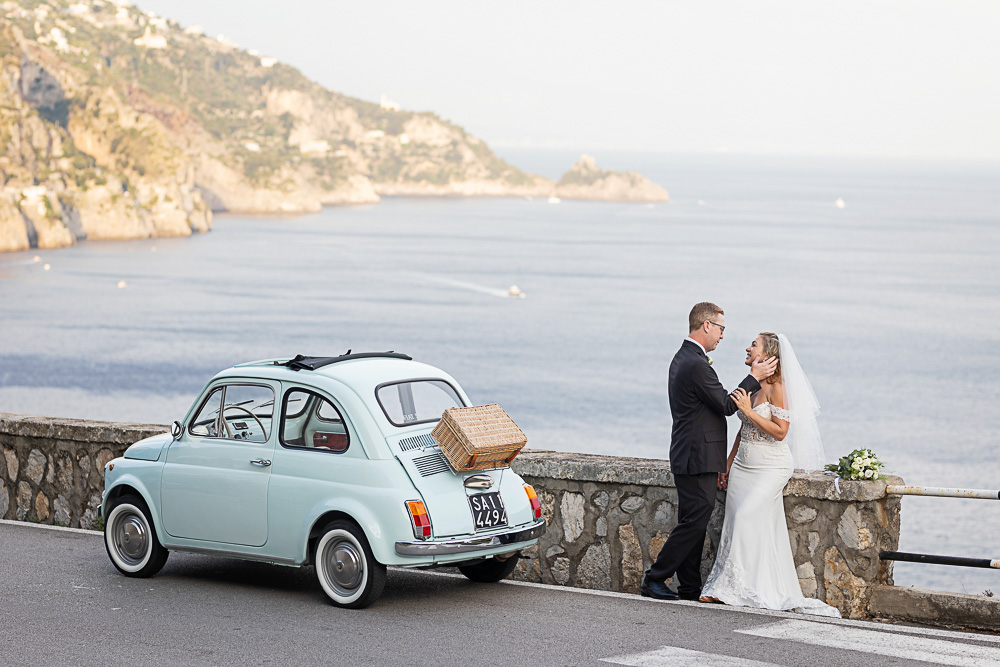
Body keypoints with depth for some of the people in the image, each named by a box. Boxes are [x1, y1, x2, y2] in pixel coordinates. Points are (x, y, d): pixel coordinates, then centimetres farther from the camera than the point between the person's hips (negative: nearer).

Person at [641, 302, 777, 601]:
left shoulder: (684, 358, 15)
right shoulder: (697, 365, -19)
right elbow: (727, 405, -14)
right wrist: (755, 377, -6)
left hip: (690, 455, 11)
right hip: (697, 459, -11)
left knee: (694, 522, 11)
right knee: (694, 522, -7)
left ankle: (690, 588, 14)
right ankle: (654, 579, -4)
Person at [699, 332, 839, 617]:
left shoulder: (776, 387, -14)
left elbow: (780, 431, -19)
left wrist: (749, 410, -22)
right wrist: (728, 465, 18)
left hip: (770, 467, -7)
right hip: (744, 465, 8)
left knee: (747, 518, -14)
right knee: (735, 522, 4)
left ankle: (735, 585, -7)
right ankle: (724, 586, 6)